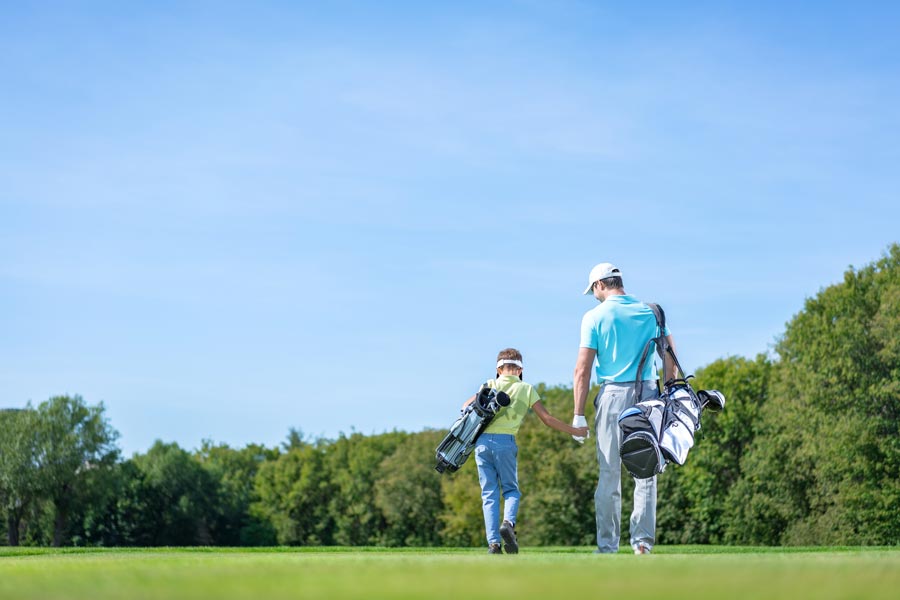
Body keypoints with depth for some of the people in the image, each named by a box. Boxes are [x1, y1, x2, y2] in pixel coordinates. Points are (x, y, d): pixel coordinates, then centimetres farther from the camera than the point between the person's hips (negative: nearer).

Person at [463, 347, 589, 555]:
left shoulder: (491, 385, 13)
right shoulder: (526, 389, 11)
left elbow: (466, 406, 3)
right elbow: (547, 418, 9)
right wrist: (575, 431, 17)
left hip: (482, 442, 1)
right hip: (505, 442, -1)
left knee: (489, 493, 6)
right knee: (511, 489, 14)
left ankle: (493, 542, -4)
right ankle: (508, 522, -15)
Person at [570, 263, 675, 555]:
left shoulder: (594, 317, -1)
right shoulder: (651, 311, 9)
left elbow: (582, 369, -5)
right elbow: (671, 357, 8)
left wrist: (578, 414, -3)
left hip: (613, 395, -2)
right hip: (648, 394, 2)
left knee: (609, 473, 3)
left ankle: (607, 546, 4)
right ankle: (643, 541, 1)